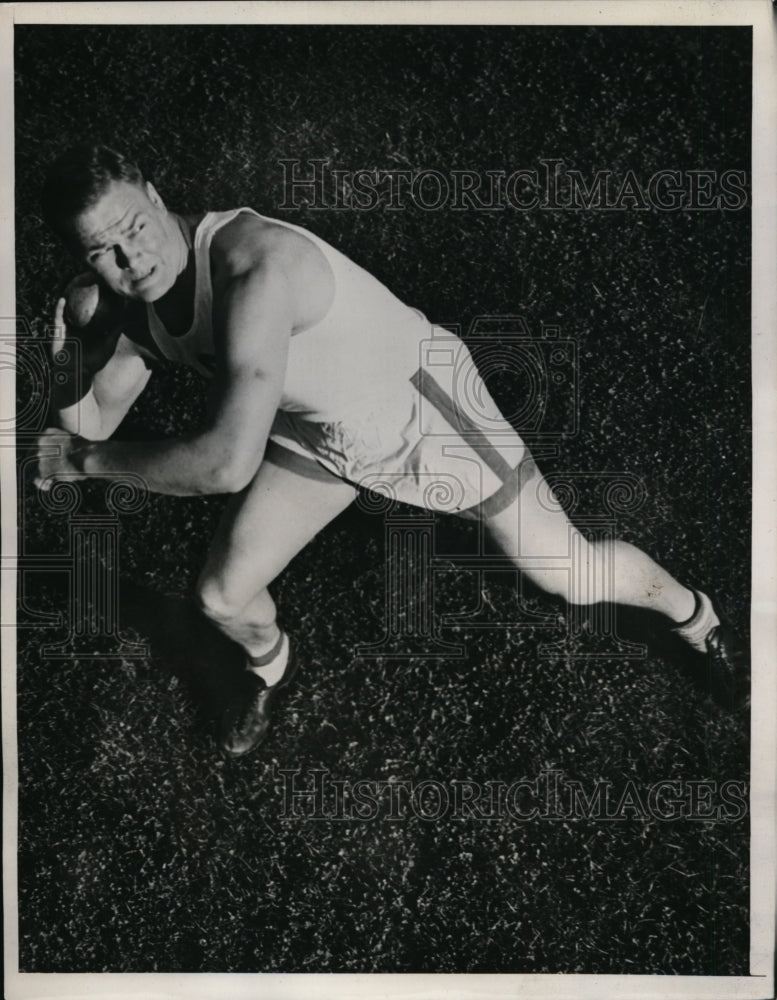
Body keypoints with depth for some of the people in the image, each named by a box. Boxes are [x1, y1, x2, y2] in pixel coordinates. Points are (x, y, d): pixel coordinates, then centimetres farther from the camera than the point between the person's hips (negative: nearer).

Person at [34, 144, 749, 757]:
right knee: (222, 595, 3)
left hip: (420, 406, -6)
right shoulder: (138, 298, -12)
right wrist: (83, 342, -24)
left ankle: (696, 618, 35)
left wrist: (86, 461, -31)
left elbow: (229, 462, -43)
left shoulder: (255, 267, -39)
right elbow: (90, 421, -3)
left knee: (568, 574, 1)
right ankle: (272, 668, 41)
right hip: (320, 430, 7)